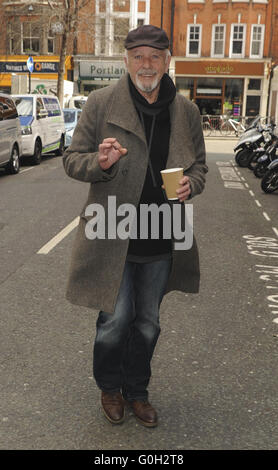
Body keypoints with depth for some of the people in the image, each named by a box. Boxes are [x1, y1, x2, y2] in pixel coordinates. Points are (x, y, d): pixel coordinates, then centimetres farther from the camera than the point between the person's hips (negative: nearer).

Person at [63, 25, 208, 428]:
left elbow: (199, 164, 14)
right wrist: (100, 162, -23)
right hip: (112, 237, -3)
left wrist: (191, 184, -9)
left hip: (161, 241, 3)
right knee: (115, 322, 4)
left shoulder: (186, 111, 4)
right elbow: (72, 160, -1)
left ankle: (137, 391, 39)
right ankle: (110, 388, 34)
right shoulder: (101, 103, -5)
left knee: (147, 324, 16)